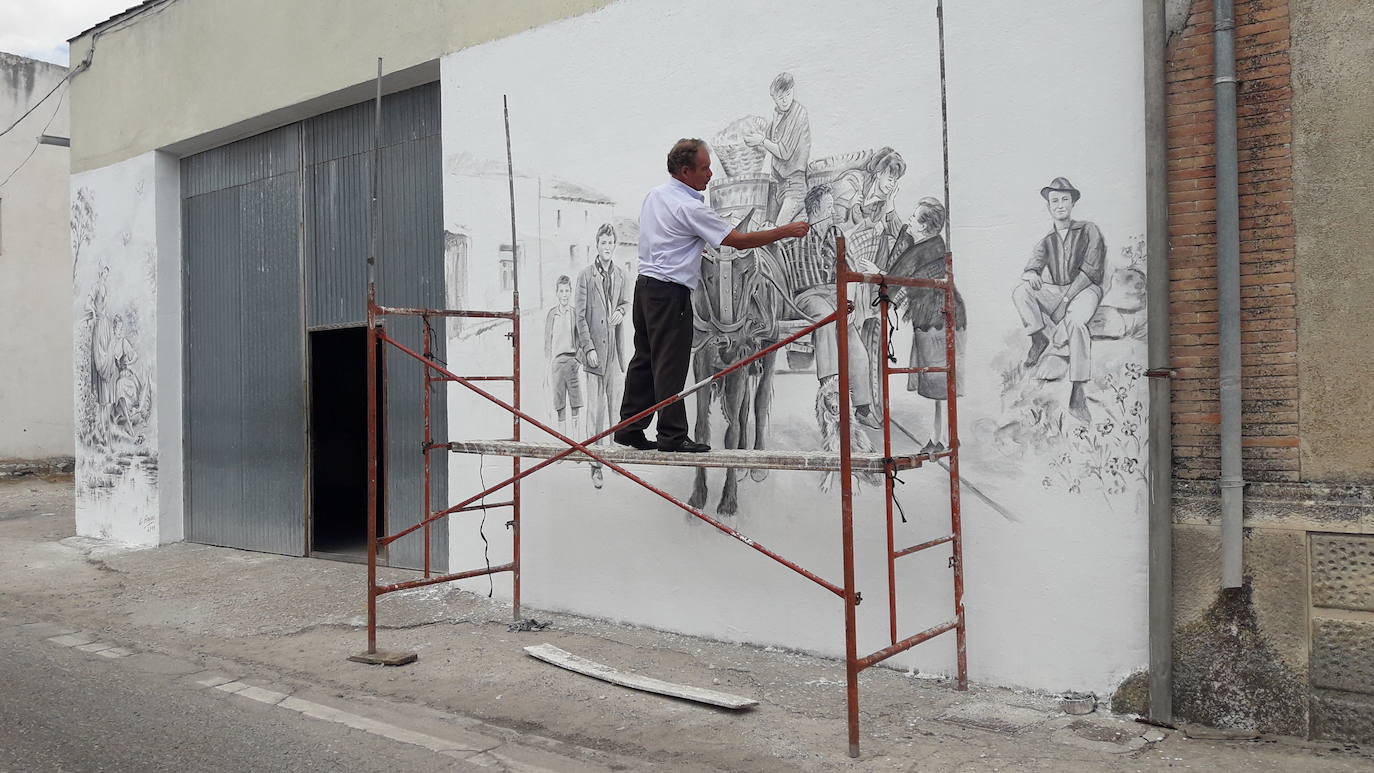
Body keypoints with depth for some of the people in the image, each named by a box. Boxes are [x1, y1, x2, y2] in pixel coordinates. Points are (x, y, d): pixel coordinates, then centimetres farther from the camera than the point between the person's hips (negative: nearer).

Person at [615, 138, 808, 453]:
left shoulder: (654, 195, 12)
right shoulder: (690, 208, -15)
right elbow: (739, 241, -14)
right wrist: (786, 232, -7)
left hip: (645, 284, 9)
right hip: (670, 292, -9)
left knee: (645, 359, 13)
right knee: (671, 365, -5)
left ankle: (629, 429, 17)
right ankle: (672, 435, -1)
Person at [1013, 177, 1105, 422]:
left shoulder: (1089, 231, 8)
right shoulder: (1046, 242, 19)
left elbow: (1090, 270, -3)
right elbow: (1033, 264, 4)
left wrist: (1066, 298, -15)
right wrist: (1031, 274, -25)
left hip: (1083, 289, -4)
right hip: (1051, 291, 4)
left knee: (1075, 321, -37)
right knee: (1020, 293, -26)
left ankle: (1077, 393, -41)